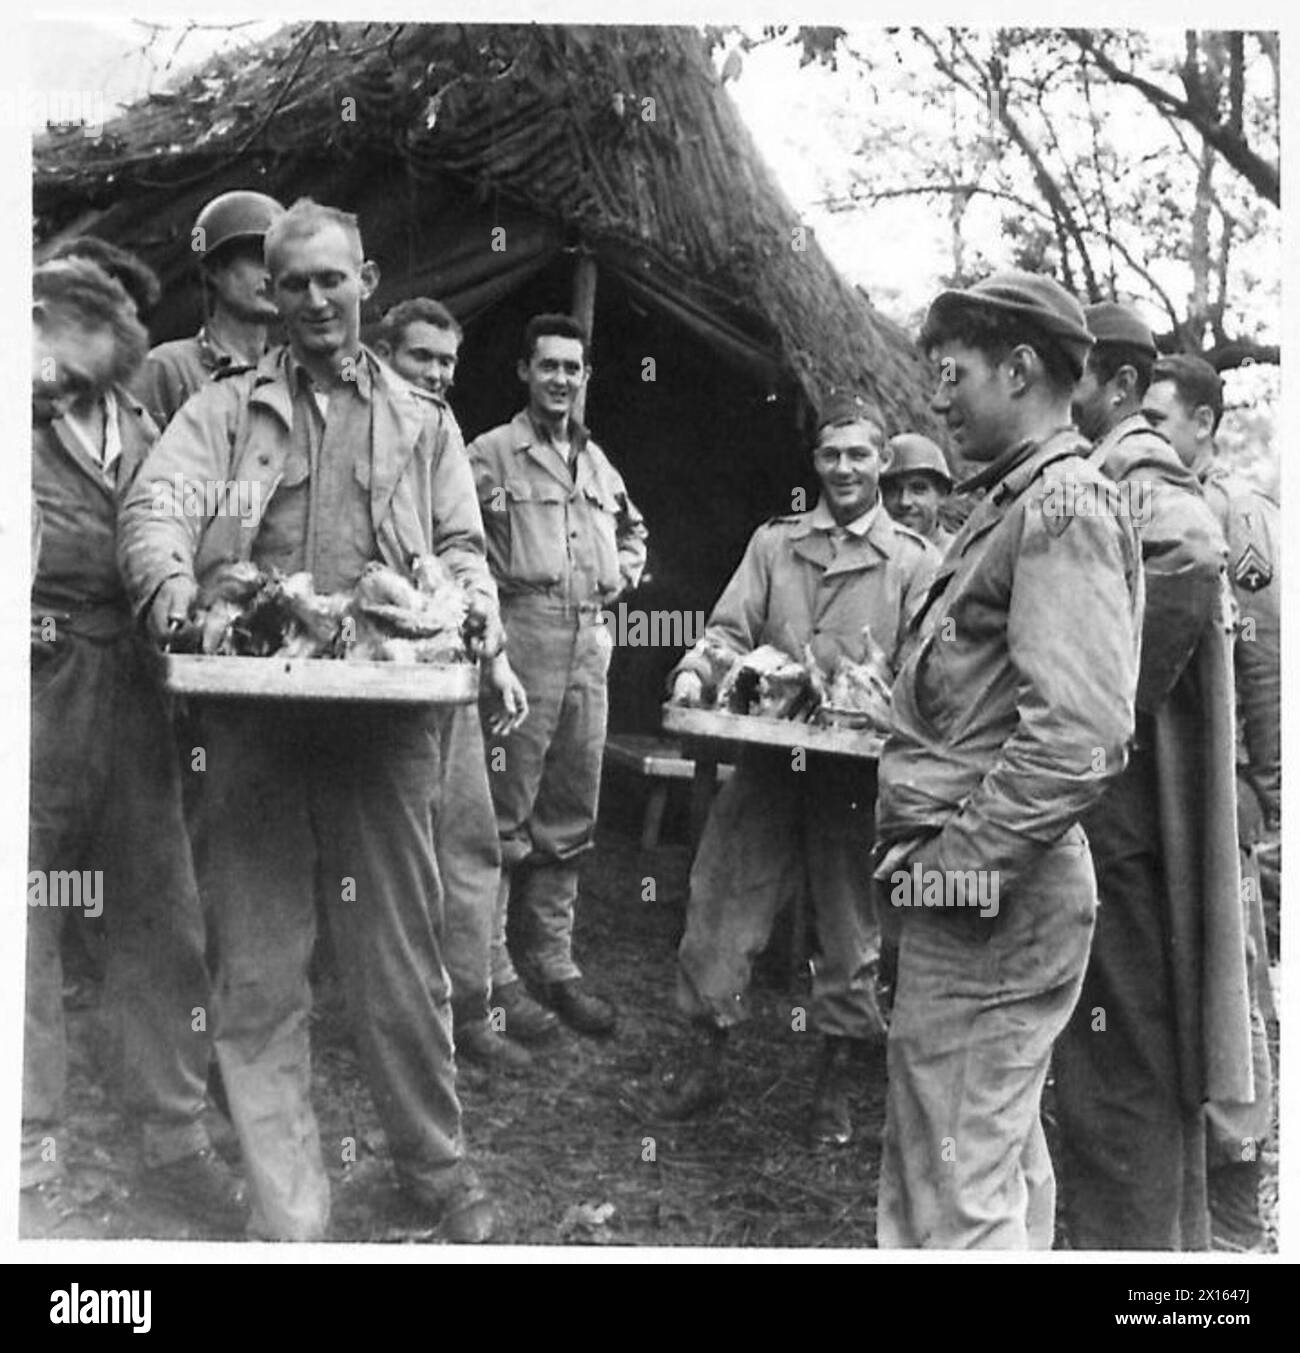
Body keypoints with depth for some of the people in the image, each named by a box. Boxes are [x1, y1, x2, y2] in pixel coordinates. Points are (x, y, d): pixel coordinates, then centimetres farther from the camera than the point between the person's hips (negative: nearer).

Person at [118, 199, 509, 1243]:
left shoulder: (423, 421, 18)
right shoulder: (223, 409, 14)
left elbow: (462, 545, 15)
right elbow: (155, 505, -1)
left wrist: (472, 611, -8)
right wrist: (173, 583, -23)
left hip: (387, 713, 0)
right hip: (252, 710, 0)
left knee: (402, 953, 5)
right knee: (257, 969, 3)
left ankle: (438, 1167, 23)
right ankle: (288, 1211, 15)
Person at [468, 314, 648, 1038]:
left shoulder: (598, 463, 19)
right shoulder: (492, 453, -2)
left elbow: (634, 531, 33)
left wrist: (622, 571, 15)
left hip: (590, 641, 6)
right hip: (520, 639, -6)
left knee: (571, 815, 10)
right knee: (505, 810, -5)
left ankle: (555, 960, 20)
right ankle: (492, 967, 5)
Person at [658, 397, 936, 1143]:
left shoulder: (914, 560, 4)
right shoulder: (774, 541, 12)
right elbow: (733, 628, 4)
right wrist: (698, 669, -16)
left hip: (857, 767, -2)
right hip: (769, 752, 2)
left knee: (850, 922, 8)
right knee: (724, 899, 2)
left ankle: (835, 1085, 24)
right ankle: (708, 1059, 20)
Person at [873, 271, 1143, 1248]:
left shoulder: (1063, 507, -14)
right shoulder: (1016, 503, 17)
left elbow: (1078, 734, -27)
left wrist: (961, 867, -20)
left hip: (985, 906, -10)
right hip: (993, 891, 10)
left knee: (958, 1201, -1)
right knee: (1003, 1162, 22)